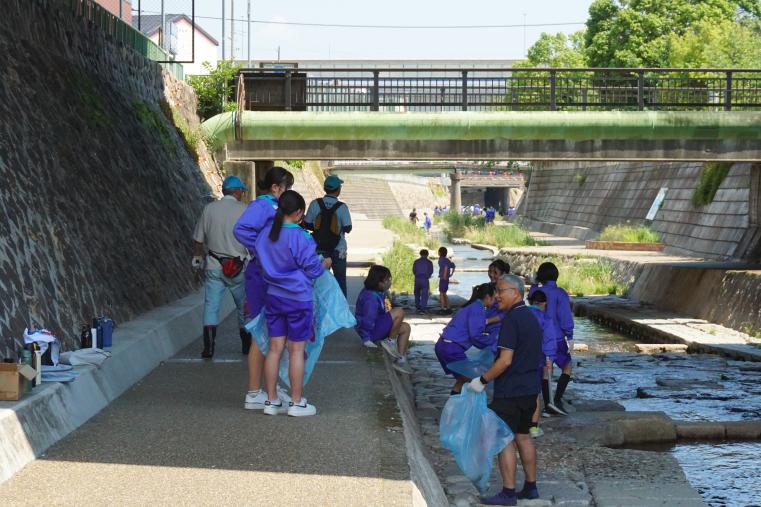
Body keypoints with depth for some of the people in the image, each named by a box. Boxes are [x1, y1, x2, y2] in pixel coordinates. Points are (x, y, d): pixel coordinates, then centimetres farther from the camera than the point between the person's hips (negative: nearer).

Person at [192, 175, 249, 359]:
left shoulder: (209, 208, 0)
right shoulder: (244, 211, -8)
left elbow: (198, 239, 7)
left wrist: (197, 257, 22)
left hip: (213, 266, 1)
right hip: (238, 268, -1)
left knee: (211, 304, 3)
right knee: (244, 306, 14)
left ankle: (208, 346, -7)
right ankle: (247, 344, 24)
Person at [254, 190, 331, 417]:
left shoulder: (265, 234, 1)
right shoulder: (300, 237, -18)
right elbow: (312, 269, -10)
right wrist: (325, 264, 10)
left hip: (273, 297, 6)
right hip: (298, 299, -6)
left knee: (274, 348, 9)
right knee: (296, 350, 3)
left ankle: (271, 400, 13)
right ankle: (296, 403, 9)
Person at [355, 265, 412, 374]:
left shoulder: (378, 294, 9)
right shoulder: (371, 297, -24)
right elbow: (368, 320, -27)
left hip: (377, 326, 11)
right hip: (371, 331, -11)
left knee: (406, 328, 10)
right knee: (399, 312, -20)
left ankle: (401, 360, 7)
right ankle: (391, 342, -5)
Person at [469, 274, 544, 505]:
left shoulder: (511, 320, -18)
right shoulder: (531, 317, 12)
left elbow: (506, 360, -22)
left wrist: (483, 380, -15)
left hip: (510, 391, -9)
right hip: (530, 389, 9)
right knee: (523, 436, 16)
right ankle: (530, 487, 22)